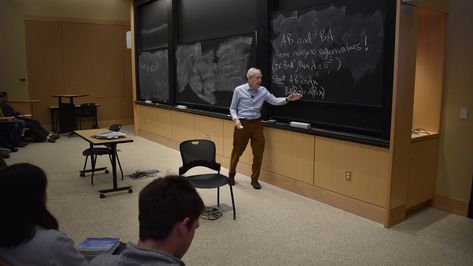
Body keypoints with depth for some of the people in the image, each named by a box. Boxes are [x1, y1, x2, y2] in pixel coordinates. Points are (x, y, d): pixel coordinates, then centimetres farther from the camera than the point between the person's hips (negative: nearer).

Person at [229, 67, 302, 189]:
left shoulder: (262, 90, 1)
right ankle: (231, 175, 30)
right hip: (242, 124, -3)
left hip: (256, 124, 3)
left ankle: (254, 179, 20)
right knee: (237, 151, 8)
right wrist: (236, 119, -17)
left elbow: (274, 100, -9)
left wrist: (287, 99, -26)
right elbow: (232, 108, 1)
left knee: (258, 153, 4)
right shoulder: (239, 90, -5)